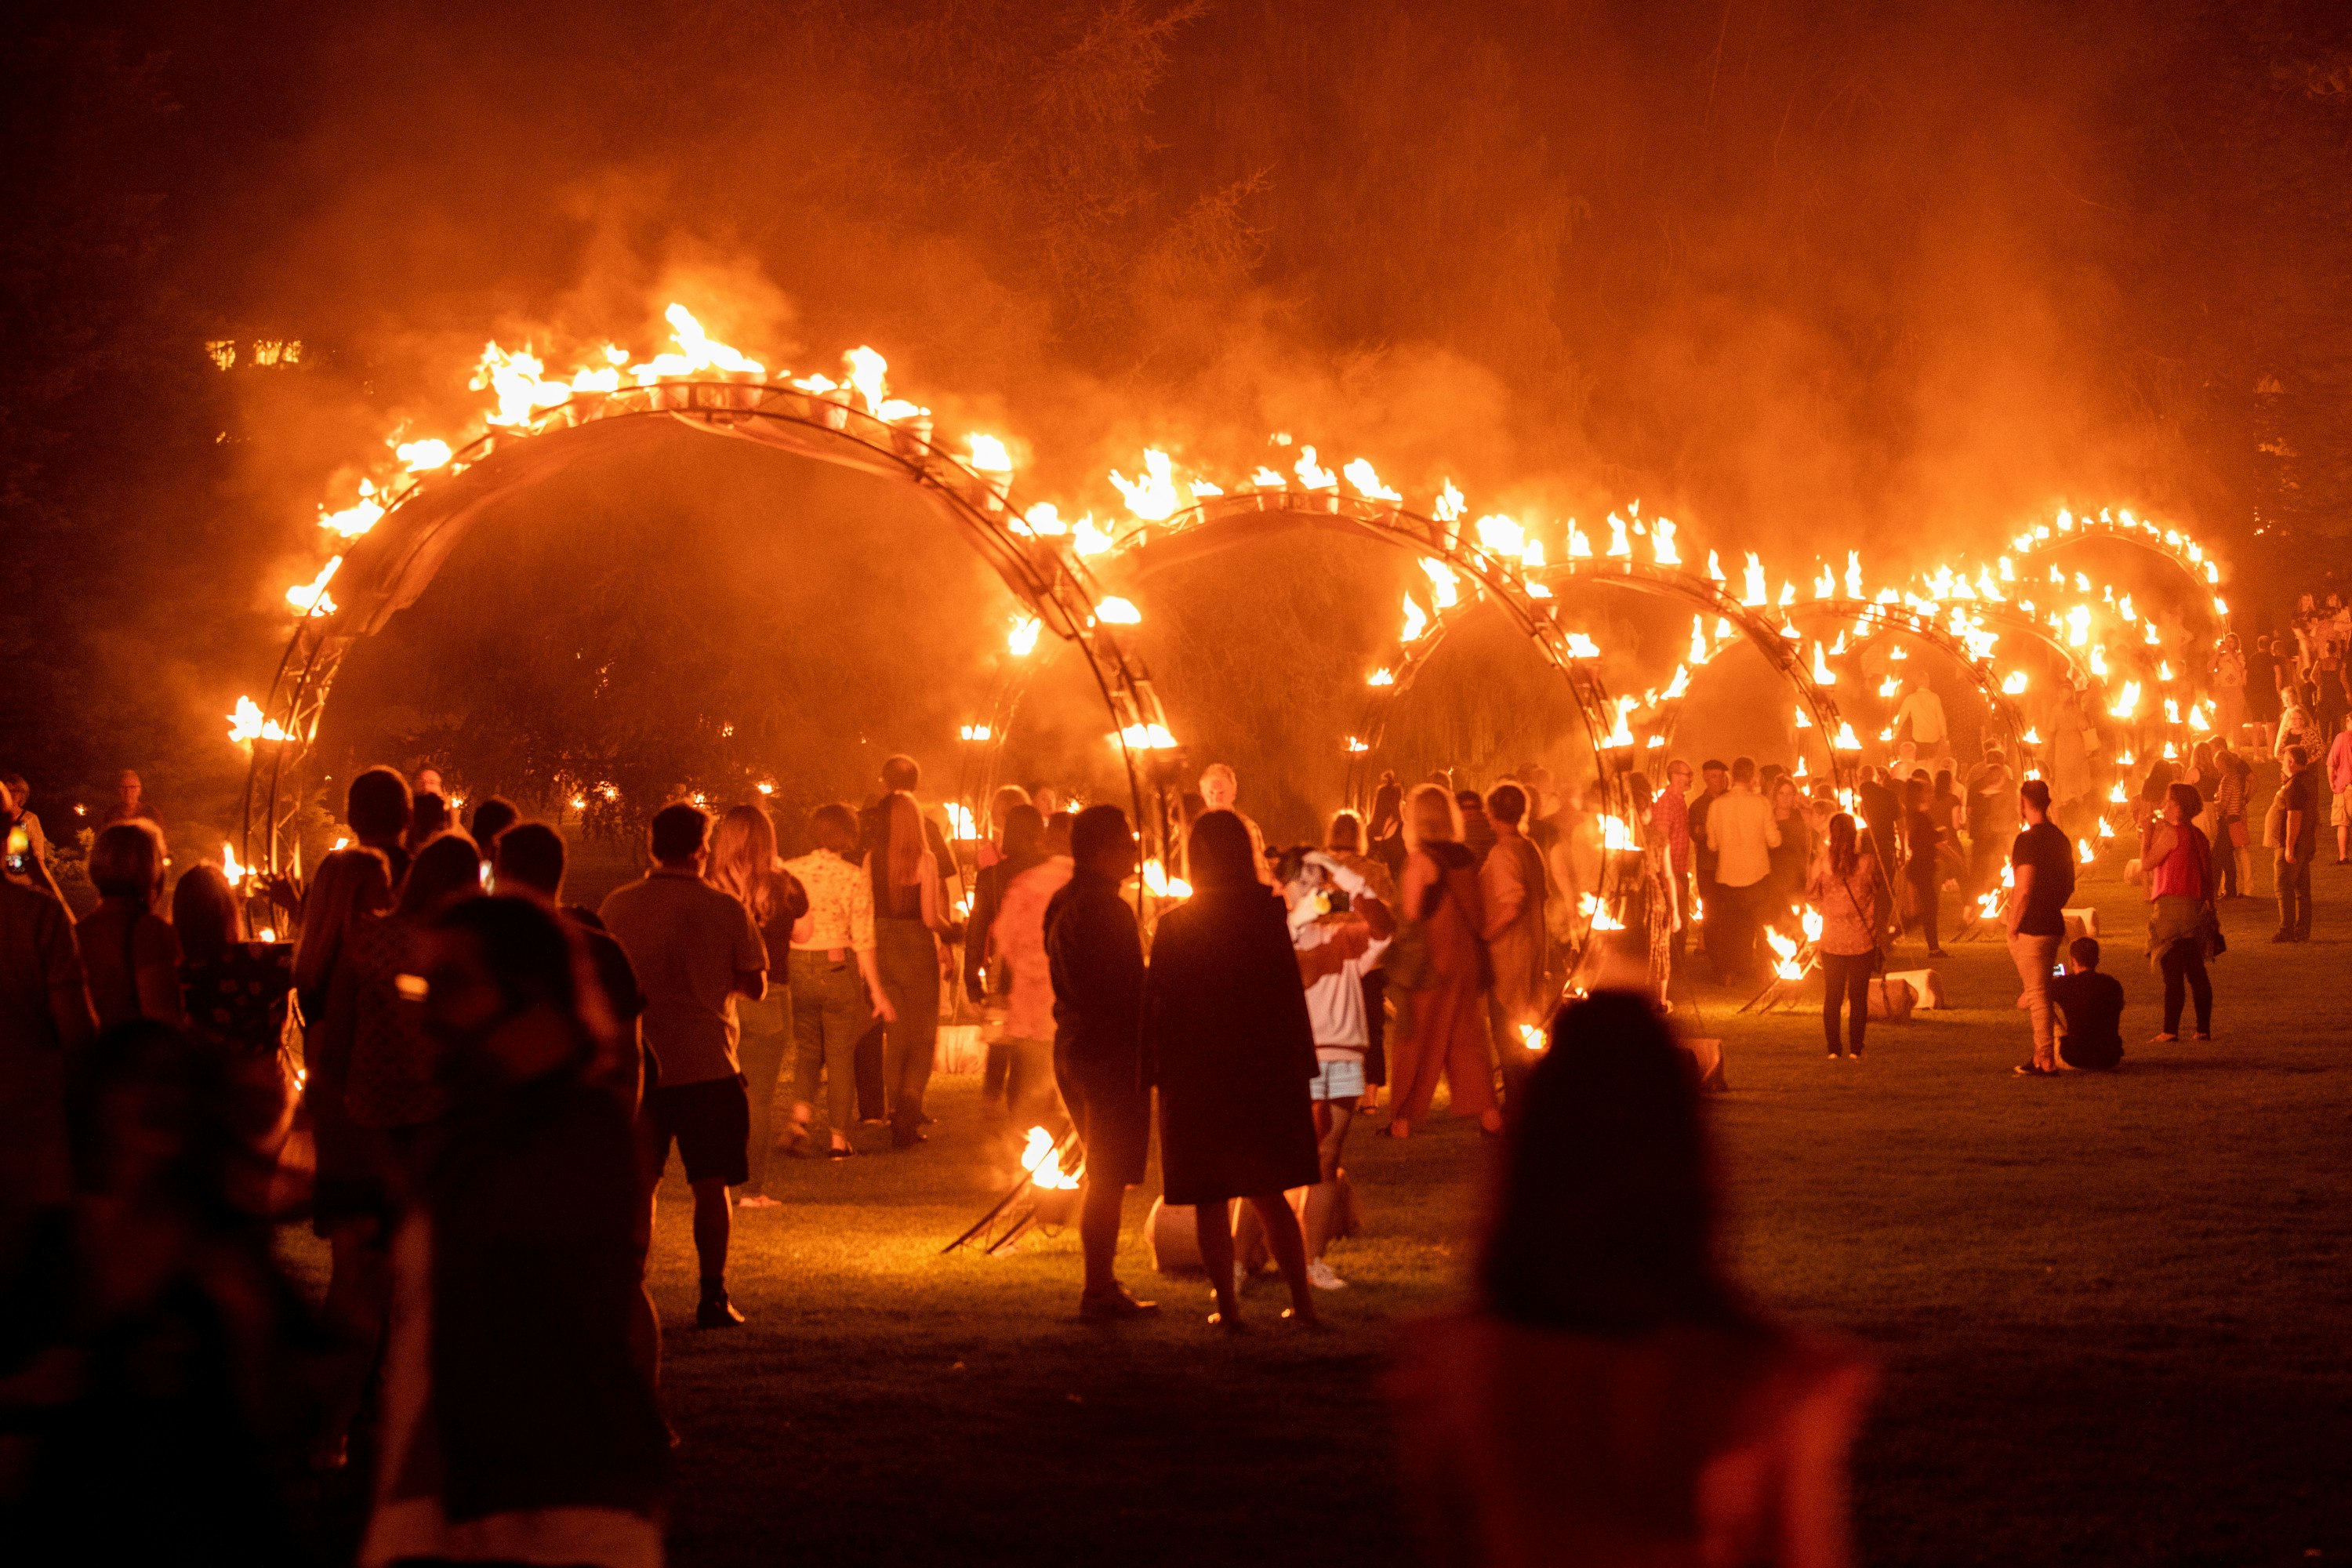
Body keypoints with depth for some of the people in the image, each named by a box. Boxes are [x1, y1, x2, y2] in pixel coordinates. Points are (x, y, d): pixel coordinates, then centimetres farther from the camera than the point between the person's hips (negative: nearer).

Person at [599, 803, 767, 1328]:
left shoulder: (618, 906, -1)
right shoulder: (725, 910, -8)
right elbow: (755, 986, -1)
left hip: (637, 1062, 2)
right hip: (708, 1062, -2)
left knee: (639, 1185, 10)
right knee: (711, 1187, 5)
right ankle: (713, 1297, 4)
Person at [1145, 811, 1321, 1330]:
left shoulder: (1175, 925, -9)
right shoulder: (1269, 913, -3)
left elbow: (1158, 1005, -7)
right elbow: (1290, 992, 0)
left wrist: (1157, 1072, 0)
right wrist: (1299, 1068, 6)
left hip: (1197, 1075, -3)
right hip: (1265, 1071, 3)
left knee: (1210, 1200, 6)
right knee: (1269, 1194, 13)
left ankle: (1228, 1306, 5)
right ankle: (1301, 1299, 8)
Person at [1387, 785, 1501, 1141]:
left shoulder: (1420, 860, -15)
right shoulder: (1465, 858, 4)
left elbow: (1409, 915, -14)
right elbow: (1480, 913, 10)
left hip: (1429, 963, -6)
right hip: (1466, 959, 6)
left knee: (1415, 1041, 3)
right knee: (1467, 1038, 12)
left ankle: (1403, 1120, 6)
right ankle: (1489, 1114, 7)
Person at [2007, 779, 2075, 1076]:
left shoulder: (2029, 840, -16)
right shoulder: (2060, 839, 12)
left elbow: (2024, 890, -22)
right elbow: (2069, 885, 20)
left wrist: (2013, 926, -13)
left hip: (2030, 929, -9)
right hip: (2053, 926, 9)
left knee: (2037, 994, -5)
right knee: (2040, 993, 17)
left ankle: (2046, 1060, -4)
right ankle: (2045, 1055, 22)